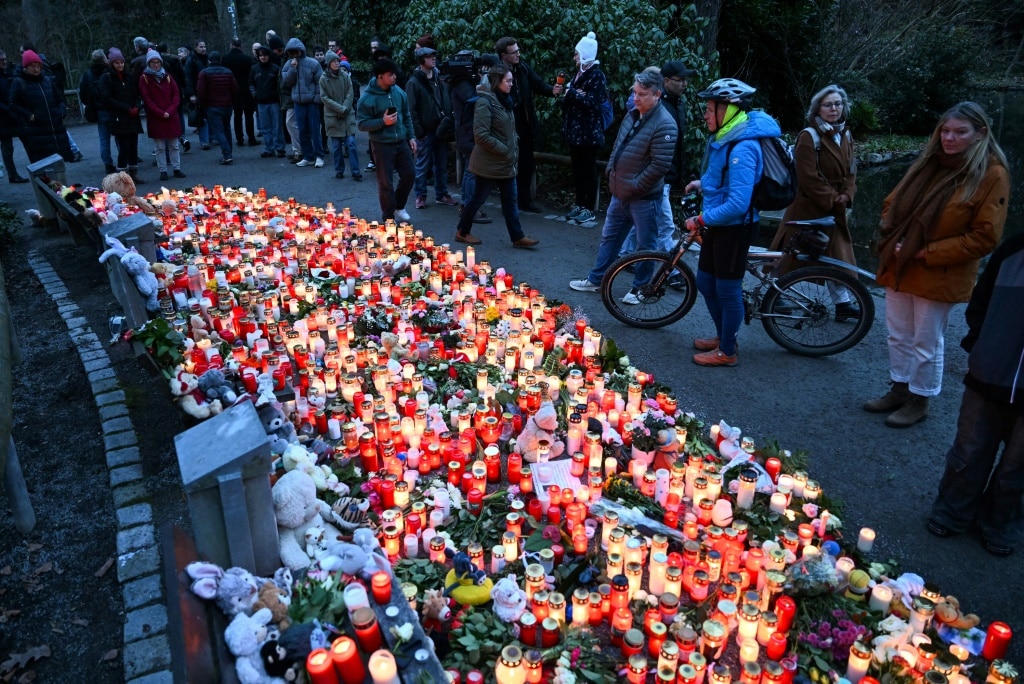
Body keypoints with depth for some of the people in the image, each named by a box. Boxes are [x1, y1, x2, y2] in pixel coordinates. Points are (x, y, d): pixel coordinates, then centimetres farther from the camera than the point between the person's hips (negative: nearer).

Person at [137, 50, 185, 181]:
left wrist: (170, 111, -9)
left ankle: (176, 168, 14)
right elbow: (147, 99, -6)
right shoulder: (144, 78, 0)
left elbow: (176, 95, 4)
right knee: (160, 147, 1)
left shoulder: (167, 76, 9)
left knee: (174, 145, 6)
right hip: (155, 118, -2)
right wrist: (161, 113, -14)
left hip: (171, 117, 2)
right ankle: (163, 171, 6)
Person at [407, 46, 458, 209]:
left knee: (441, 164, 11)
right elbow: (412, 109, -10)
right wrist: (418, 131, -15)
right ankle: (420, 195, 11)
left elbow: (447, 103, 13)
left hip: (441, 128, 5)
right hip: (425, 131, -5)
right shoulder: (414, 82, -6)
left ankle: (442, 194, 20)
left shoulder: (439, 78, 11)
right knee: (423, 165, 2)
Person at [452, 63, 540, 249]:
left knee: (510, 200, 7)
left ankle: (517, 236, 11)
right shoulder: (485, 102, -16)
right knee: (478, 198, 4)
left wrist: (514, 148, 9)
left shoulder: (504, 101, 12)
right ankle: (462, 231, 20)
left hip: (506, 163, 8)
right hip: (489, 163, -8)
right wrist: (504, 150, -19)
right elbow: (481, 135, -23)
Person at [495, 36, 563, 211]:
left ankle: (525, 200, 26)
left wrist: (553, 90, -20)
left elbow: (538, 84, -3)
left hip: (525, 125, 6)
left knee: (527, 164, 13)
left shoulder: (523, 67, 4)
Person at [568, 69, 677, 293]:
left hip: (644, 198, -8)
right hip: (620, 193, 8)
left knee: (645, 245, 6)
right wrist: (611, 171, 8)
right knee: (609, 236, 17)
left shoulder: (664, 124, -18)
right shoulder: (632, 115, 8)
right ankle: (596, 279, 30)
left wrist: (635, 186, -18)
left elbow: (659, 165, -22)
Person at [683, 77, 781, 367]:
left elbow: (738, 204, -30)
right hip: (718, 224, 10)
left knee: (727, 289, 4)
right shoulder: (723, 138, 5)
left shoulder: (742, 148, -25)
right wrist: (702, 183, 13)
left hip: (734, 227, -10)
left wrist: (700, 220, -23)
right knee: (706, 282, 19)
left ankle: (727, 351, 20)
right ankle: (723, 335, 38)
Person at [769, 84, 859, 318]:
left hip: (835, 209, 7)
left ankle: (842, 303, 20)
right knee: (794, 253, 3)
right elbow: (808, 178, -19)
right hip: (808, 207, -7)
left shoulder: (845, 135, 9)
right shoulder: (809, 136, -14)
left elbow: (851, 170, 12)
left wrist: (846, 195, -4)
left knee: (838, 256, 11)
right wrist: (831, 199, -16)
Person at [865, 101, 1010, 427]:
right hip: (899, 266, 6)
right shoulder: (928, 162, 7)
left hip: (939, 276, -6)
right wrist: (893, 238, -4)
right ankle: (899, 389, 34)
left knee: (926, 345, 6)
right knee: (898, 336, 17)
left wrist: (927, 253, -18)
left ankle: (918, 401, 23)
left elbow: (984, 237, -14)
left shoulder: (992, 174, -11)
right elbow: (892, 203, 14)